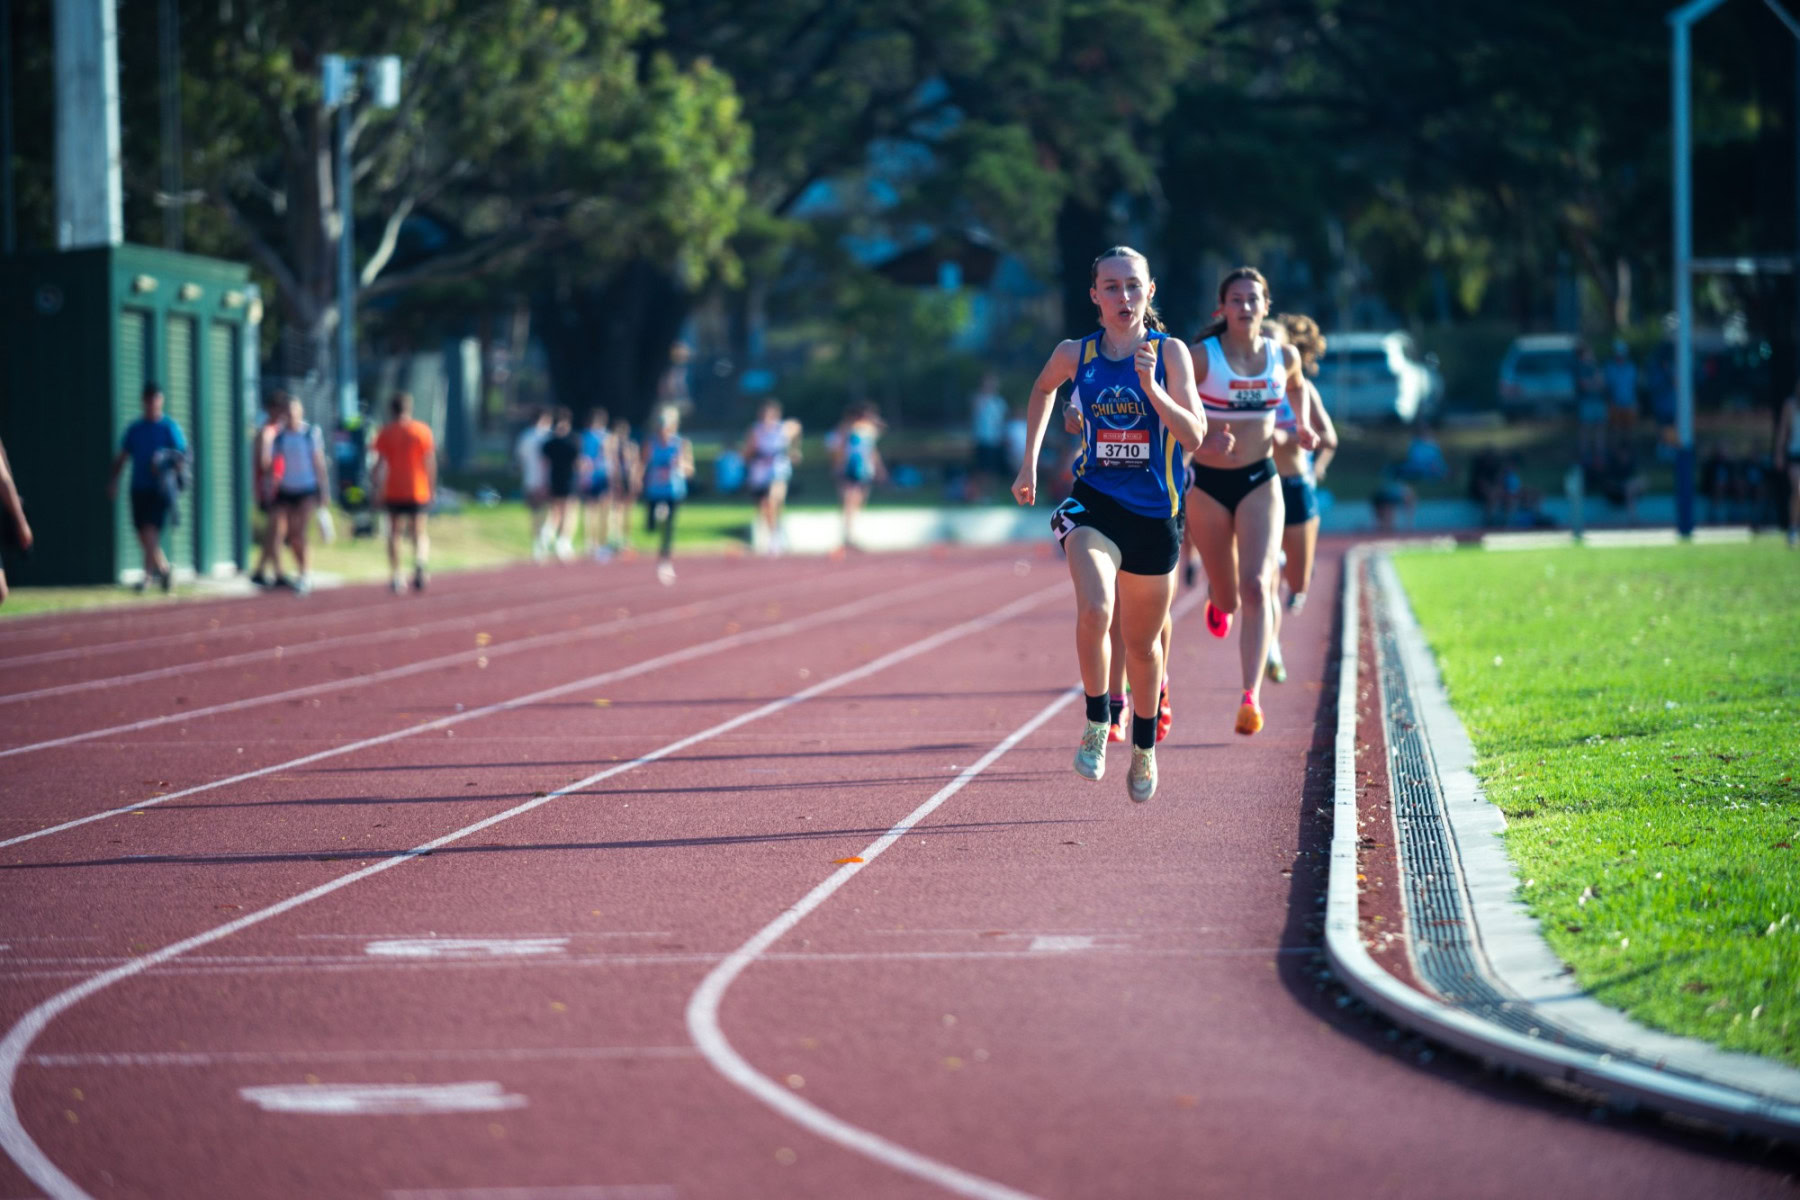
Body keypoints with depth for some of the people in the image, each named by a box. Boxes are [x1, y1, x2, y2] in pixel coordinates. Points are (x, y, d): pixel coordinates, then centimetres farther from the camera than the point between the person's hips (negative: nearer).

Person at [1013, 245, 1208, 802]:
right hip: (1093, 504, 0)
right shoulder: (1075, 354, -1)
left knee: (1142, 641, 14)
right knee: (1094, 610, -28)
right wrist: (1029, 461, 19)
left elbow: (1194, 434, -15)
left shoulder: (1169, 353, -6)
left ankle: (1144, 746, 37)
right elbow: (1042, 390, 22)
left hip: (1154, 511, 0)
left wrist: (1151, 388, -28)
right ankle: (1096, 723, -8)